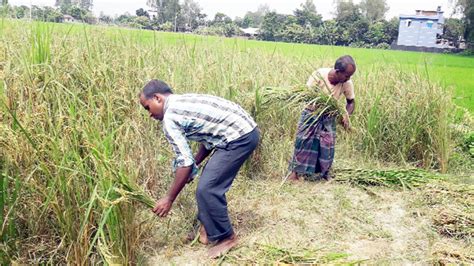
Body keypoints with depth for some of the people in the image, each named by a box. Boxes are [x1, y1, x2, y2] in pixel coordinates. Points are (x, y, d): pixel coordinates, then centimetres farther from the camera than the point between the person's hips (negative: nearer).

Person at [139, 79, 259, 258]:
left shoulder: (169, 118, -9)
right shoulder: (184, 101, 19)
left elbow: (185, 163, -12)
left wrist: (169, 199, -3)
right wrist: (195, 164, 24)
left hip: (239, 138, -10)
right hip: (246, 130, 10)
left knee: (207, 189, -4)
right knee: (210, 182, 20)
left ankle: (225, 237, 13)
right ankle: (208, 225, 36)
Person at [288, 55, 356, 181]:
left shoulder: (347, 83, -18)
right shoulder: (319, 75, -26)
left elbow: (351, 102, -3)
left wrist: (346, 115, -21)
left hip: (329, 117, 2)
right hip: (312, 113, -2)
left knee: (327, 146, -2)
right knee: (304, 141, -6)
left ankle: (323, 174, 16)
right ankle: (296, 171, 8)